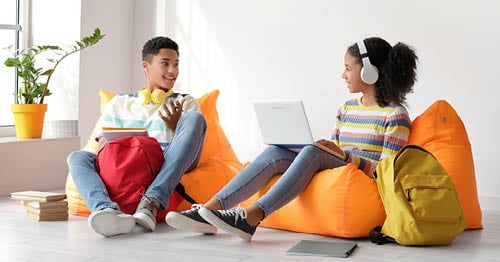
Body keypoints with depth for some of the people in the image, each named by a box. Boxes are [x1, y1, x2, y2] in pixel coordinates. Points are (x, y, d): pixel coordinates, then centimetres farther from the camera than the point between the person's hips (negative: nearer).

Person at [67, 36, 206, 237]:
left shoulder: (185, 103, 21)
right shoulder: (119, 104, 25)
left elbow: (192, 161, 9)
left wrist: (174, 127, -11)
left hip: (167, 178, -1)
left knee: (194, 119, -22)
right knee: (77, 157, -18)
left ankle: (152, 203, -38)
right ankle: (109, 210, -51)